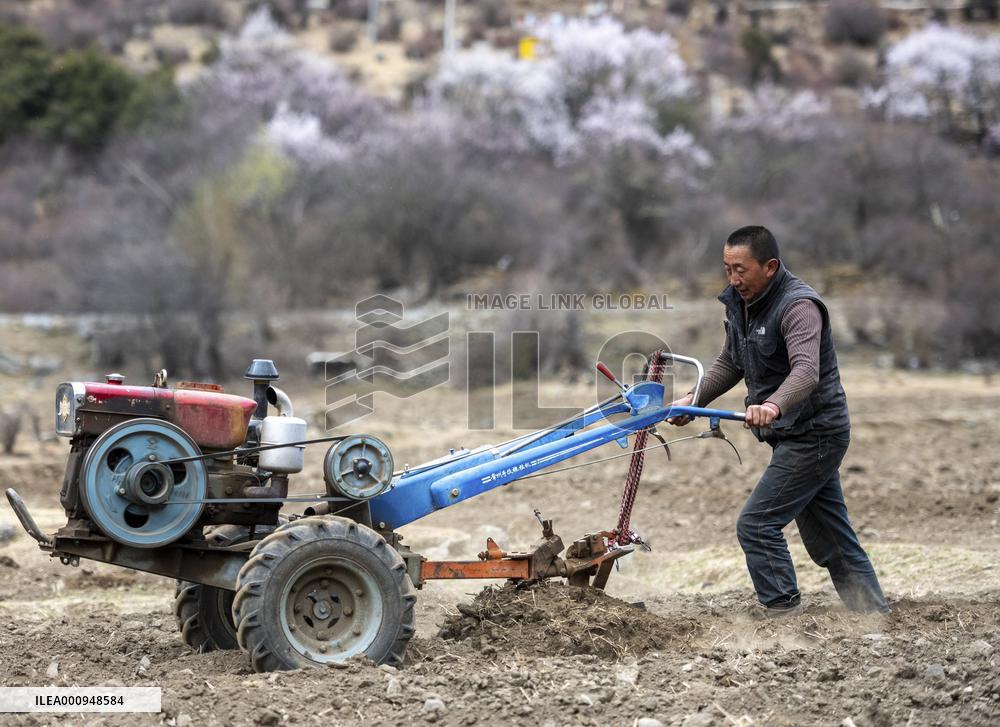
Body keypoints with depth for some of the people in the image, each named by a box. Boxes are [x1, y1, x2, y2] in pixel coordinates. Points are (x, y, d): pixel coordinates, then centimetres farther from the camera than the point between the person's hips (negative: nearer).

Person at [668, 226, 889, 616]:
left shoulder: (798, 306, -22)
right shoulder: (739, 302, 6)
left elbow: (806, 371, -37)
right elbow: (730, 363, 21)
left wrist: (773, 405, -55)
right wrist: (693, 400, 9)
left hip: (814, 434, -9)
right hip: (794, 436, 9)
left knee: (756, 525, -14)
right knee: (831, 540, 14)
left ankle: (785, 615, -11)